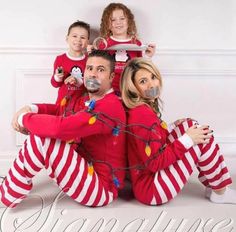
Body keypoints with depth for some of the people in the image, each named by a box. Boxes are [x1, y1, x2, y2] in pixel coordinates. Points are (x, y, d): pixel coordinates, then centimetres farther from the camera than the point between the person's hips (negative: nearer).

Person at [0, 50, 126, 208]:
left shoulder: (111, 106, -23)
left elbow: (61, 127, -35)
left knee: (41, 138, -23)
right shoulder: (91, 101, 10)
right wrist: (31, 109, -7)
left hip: (101, 187, -10)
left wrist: (24, 118, -17)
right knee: (41, 130, 11)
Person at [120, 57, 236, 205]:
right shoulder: (142, 115, -24)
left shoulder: (144, 107, 4)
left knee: (190, 125, 6)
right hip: (151, 189, -9)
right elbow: (155, 163, -24)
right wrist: (187, 140, -19)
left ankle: (212, 184, 9)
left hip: (151, 173, 9)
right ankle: (220, 192, 10)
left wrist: (175, 129, 2)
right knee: (203, 140, -11)